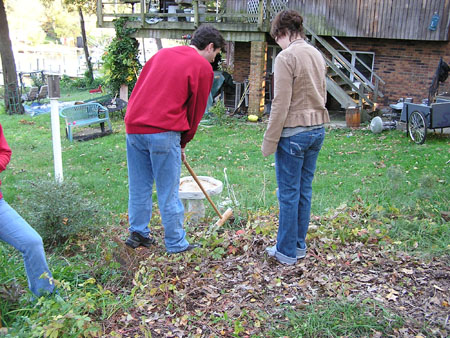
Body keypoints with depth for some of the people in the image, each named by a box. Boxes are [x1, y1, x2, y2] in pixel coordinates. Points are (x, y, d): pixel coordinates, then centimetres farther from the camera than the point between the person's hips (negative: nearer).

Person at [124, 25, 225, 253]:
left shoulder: (163, 53, 20)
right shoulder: (203, 67, 2)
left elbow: (140, 89, 21)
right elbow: (196, 110, 4)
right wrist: (182, 144, 15)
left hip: (133, 126, 6)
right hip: (163, 132, -6)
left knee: (139, 186, 17)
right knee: (168, 191, 3)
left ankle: (137, 233, 28)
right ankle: (176, 244, 15)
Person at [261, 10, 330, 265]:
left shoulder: (286, 57, -13)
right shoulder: (317, 55, 12)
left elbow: (281, 104, -17)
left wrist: (269, 141, -12)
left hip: (293, 133, -8)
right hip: (317, 130, 8)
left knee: (289, 194, 2)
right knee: (305, 190, 14)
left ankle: (287, 251, 13)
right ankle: (300, 245, 26)